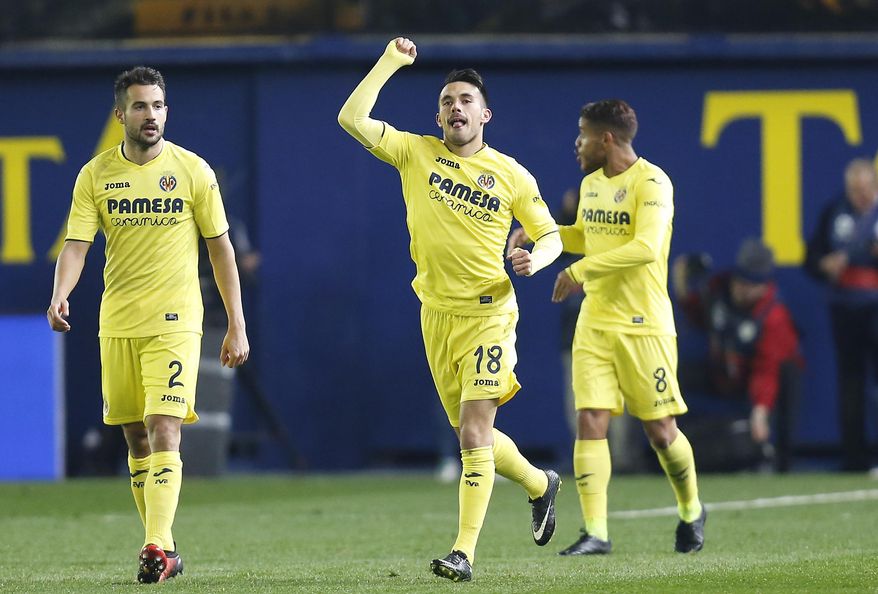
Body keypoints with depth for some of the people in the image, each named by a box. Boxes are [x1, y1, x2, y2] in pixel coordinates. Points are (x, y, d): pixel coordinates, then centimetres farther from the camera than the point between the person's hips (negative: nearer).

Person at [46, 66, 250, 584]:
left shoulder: (193, 170, -1)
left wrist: (237, 325, 2)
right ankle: (163, 545, 19)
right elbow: (76, 245, -4)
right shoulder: (96, 176, 3)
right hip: (117, 324, 3)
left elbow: (221, 248, 5)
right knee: (136, 438, 8)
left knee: (164, 430, -16)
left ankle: (158, 547, -21)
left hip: (175, 322, -3)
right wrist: (60, 295, -24)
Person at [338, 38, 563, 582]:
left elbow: (550, 235, 9)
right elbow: (351, 118, -8)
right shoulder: (416, 153, 3)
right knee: (471, 434, 13)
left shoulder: (511, 175, 0)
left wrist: (536, 258, -13)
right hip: (437, 314, 4)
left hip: (488, 313, -4)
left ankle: (465, 553, -13)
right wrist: (390, 63, -7)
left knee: (474, 433, -13)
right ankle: (540, 484, 41)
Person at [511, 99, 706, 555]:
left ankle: (691, 511, 27)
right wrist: (539, 230, 15)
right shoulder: (591, 184, 12)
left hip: (644, 326, -6)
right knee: (589, 422, -7)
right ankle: (595, 533, -9)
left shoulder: (651, 183, -13)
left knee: (660, 431, 1)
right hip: (594, 324, 6)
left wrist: (581, 269, -27)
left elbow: (646, 248, -26)